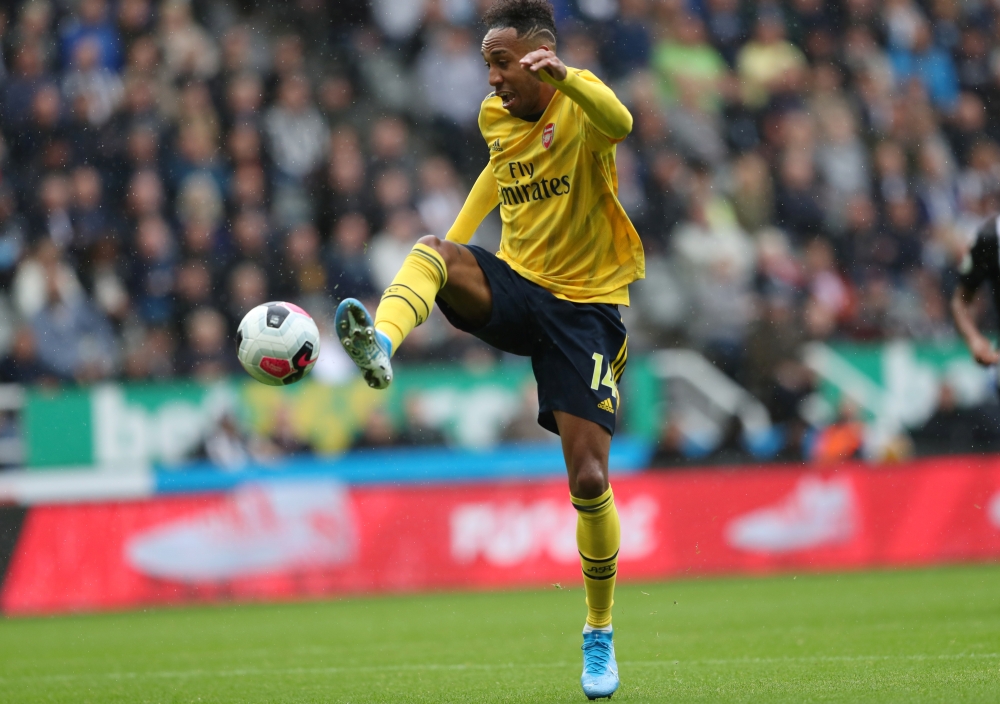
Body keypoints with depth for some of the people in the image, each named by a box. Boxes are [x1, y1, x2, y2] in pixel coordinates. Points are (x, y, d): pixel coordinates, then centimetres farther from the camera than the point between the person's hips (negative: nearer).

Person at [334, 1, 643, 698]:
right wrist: (457, 235, 24)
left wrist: (563, 75, -57)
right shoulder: (494, 116, 6)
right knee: (434, 250, -29)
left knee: (590, 481, -9)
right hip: (514, 286, 5)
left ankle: (600, 634, 11)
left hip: (585, 306, -5)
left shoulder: (580, 106, -13)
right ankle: (382, 344, -55)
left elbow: (618, 123, -39)